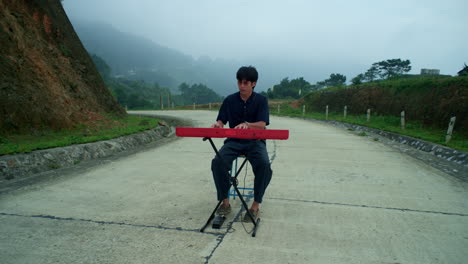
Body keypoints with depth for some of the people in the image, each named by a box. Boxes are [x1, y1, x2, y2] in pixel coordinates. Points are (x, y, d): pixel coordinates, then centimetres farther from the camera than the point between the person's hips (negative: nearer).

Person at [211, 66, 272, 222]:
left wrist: (246, 124, -33)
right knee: (217, 162, -27)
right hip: (233, 141, 2)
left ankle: (256, 205, -14)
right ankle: (225, 201, -9)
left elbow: (262, 124, -12)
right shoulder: (230, 100, 7)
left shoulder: (261, 100, 0)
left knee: (264, 165, -32)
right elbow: (221, 121, 4)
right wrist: (218, 124, -21)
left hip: (255, 141, -1)